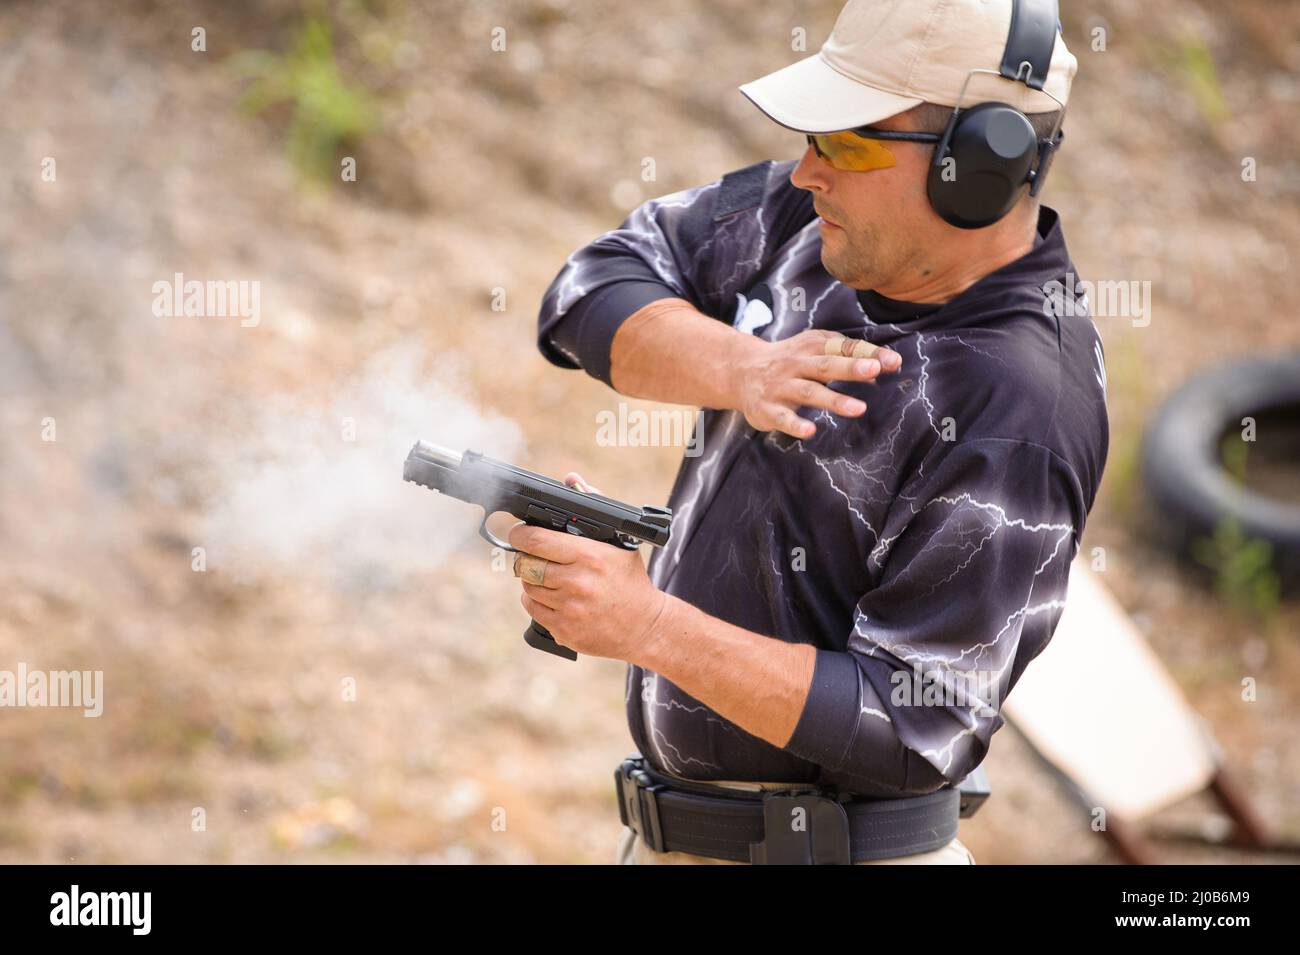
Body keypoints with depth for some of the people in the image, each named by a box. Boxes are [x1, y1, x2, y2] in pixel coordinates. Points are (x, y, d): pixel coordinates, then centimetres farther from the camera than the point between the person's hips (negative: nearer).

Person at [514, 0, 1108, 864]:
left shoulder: (1015, 422, -24)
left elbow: (913, 727, -24)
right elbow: (601, 284, -1)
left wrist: (650, 628, -30)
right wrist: (737, 366, -20)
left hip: (830, 849, -7)